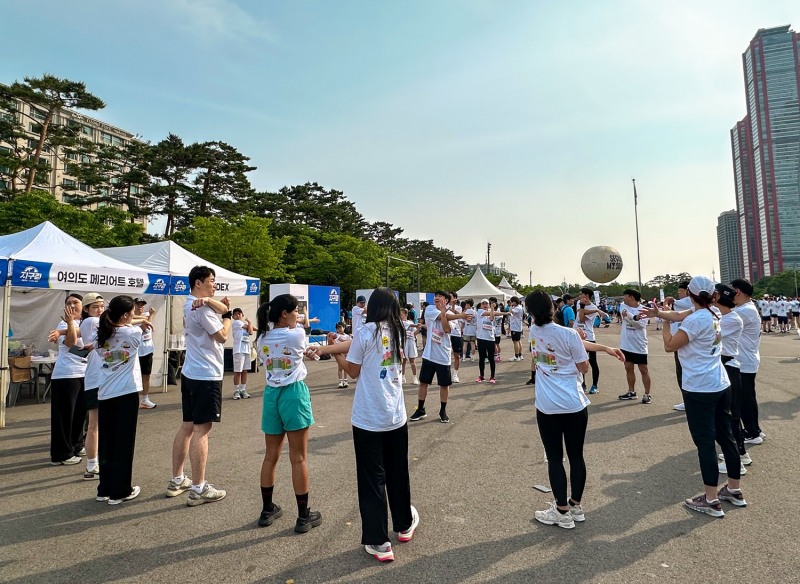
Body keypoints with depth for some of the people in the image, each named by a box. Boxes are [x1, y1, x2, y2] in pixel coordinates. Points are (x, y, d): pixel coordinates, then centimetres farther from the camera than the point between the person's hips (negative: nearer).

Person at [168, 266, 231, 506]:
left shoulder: (190, 304, 14)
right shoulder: (203, 309, -16)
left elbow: (224, 308, 6)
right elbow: (222, 336, -15)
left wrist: (209, 300, -13)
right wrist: (227, 315, 1)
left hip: (190, 373, 10)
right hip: (207, 376, -10)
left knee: (187, 426, 16)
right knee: (202, 430, -5)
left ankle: (177, 480, 26)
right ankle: (199, 489, 2)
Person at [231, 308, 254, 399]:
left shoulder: (245, 323, 19)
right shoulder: (235, 322, 0)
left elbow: (250, 332, 3)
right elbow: (248, 327, -4)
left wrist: (249, 322, 3)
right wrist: (249, 322, 15)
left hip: (247, 349, 7)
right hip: (239, 350, -7)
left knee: (244, 371, 8)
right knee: (237, 371, -4)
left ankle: (243, 390, 14)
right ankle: (236, 391, 2)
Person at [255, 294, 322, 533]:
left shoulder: (262, 338, 4)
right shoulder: (297, 334, -12)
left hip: (271, 394, 6)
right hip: (294, 394, -5)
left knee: (271, 456, 16)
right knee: (298, 459, 3)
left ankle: (267, 510, 29)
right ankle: (303, 516, 13)